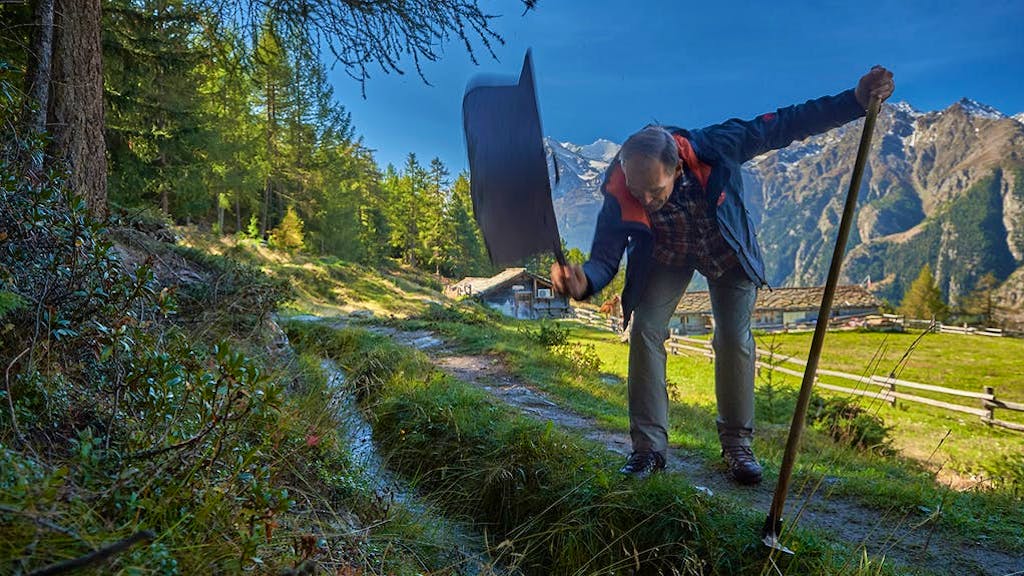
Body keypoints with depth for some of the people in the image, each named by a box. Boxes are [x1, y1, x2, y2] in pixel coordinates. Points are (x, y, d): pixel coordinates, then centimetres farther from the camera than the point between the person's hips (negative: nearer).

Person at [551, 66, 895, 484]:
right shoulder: (619, 194, -33)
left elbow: (784, 125, -24)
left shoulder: (714, 150, -35)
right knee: (645, 331, -14)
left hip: (728, 251, 0)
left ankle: (737, 446, 10)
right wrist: (583, 282, -54)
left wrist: (857, 101, -28)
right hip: (666, 257, 1)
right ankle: (648, 448, -3)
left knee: (734, 339, -9)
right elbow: (605, 258, -30)